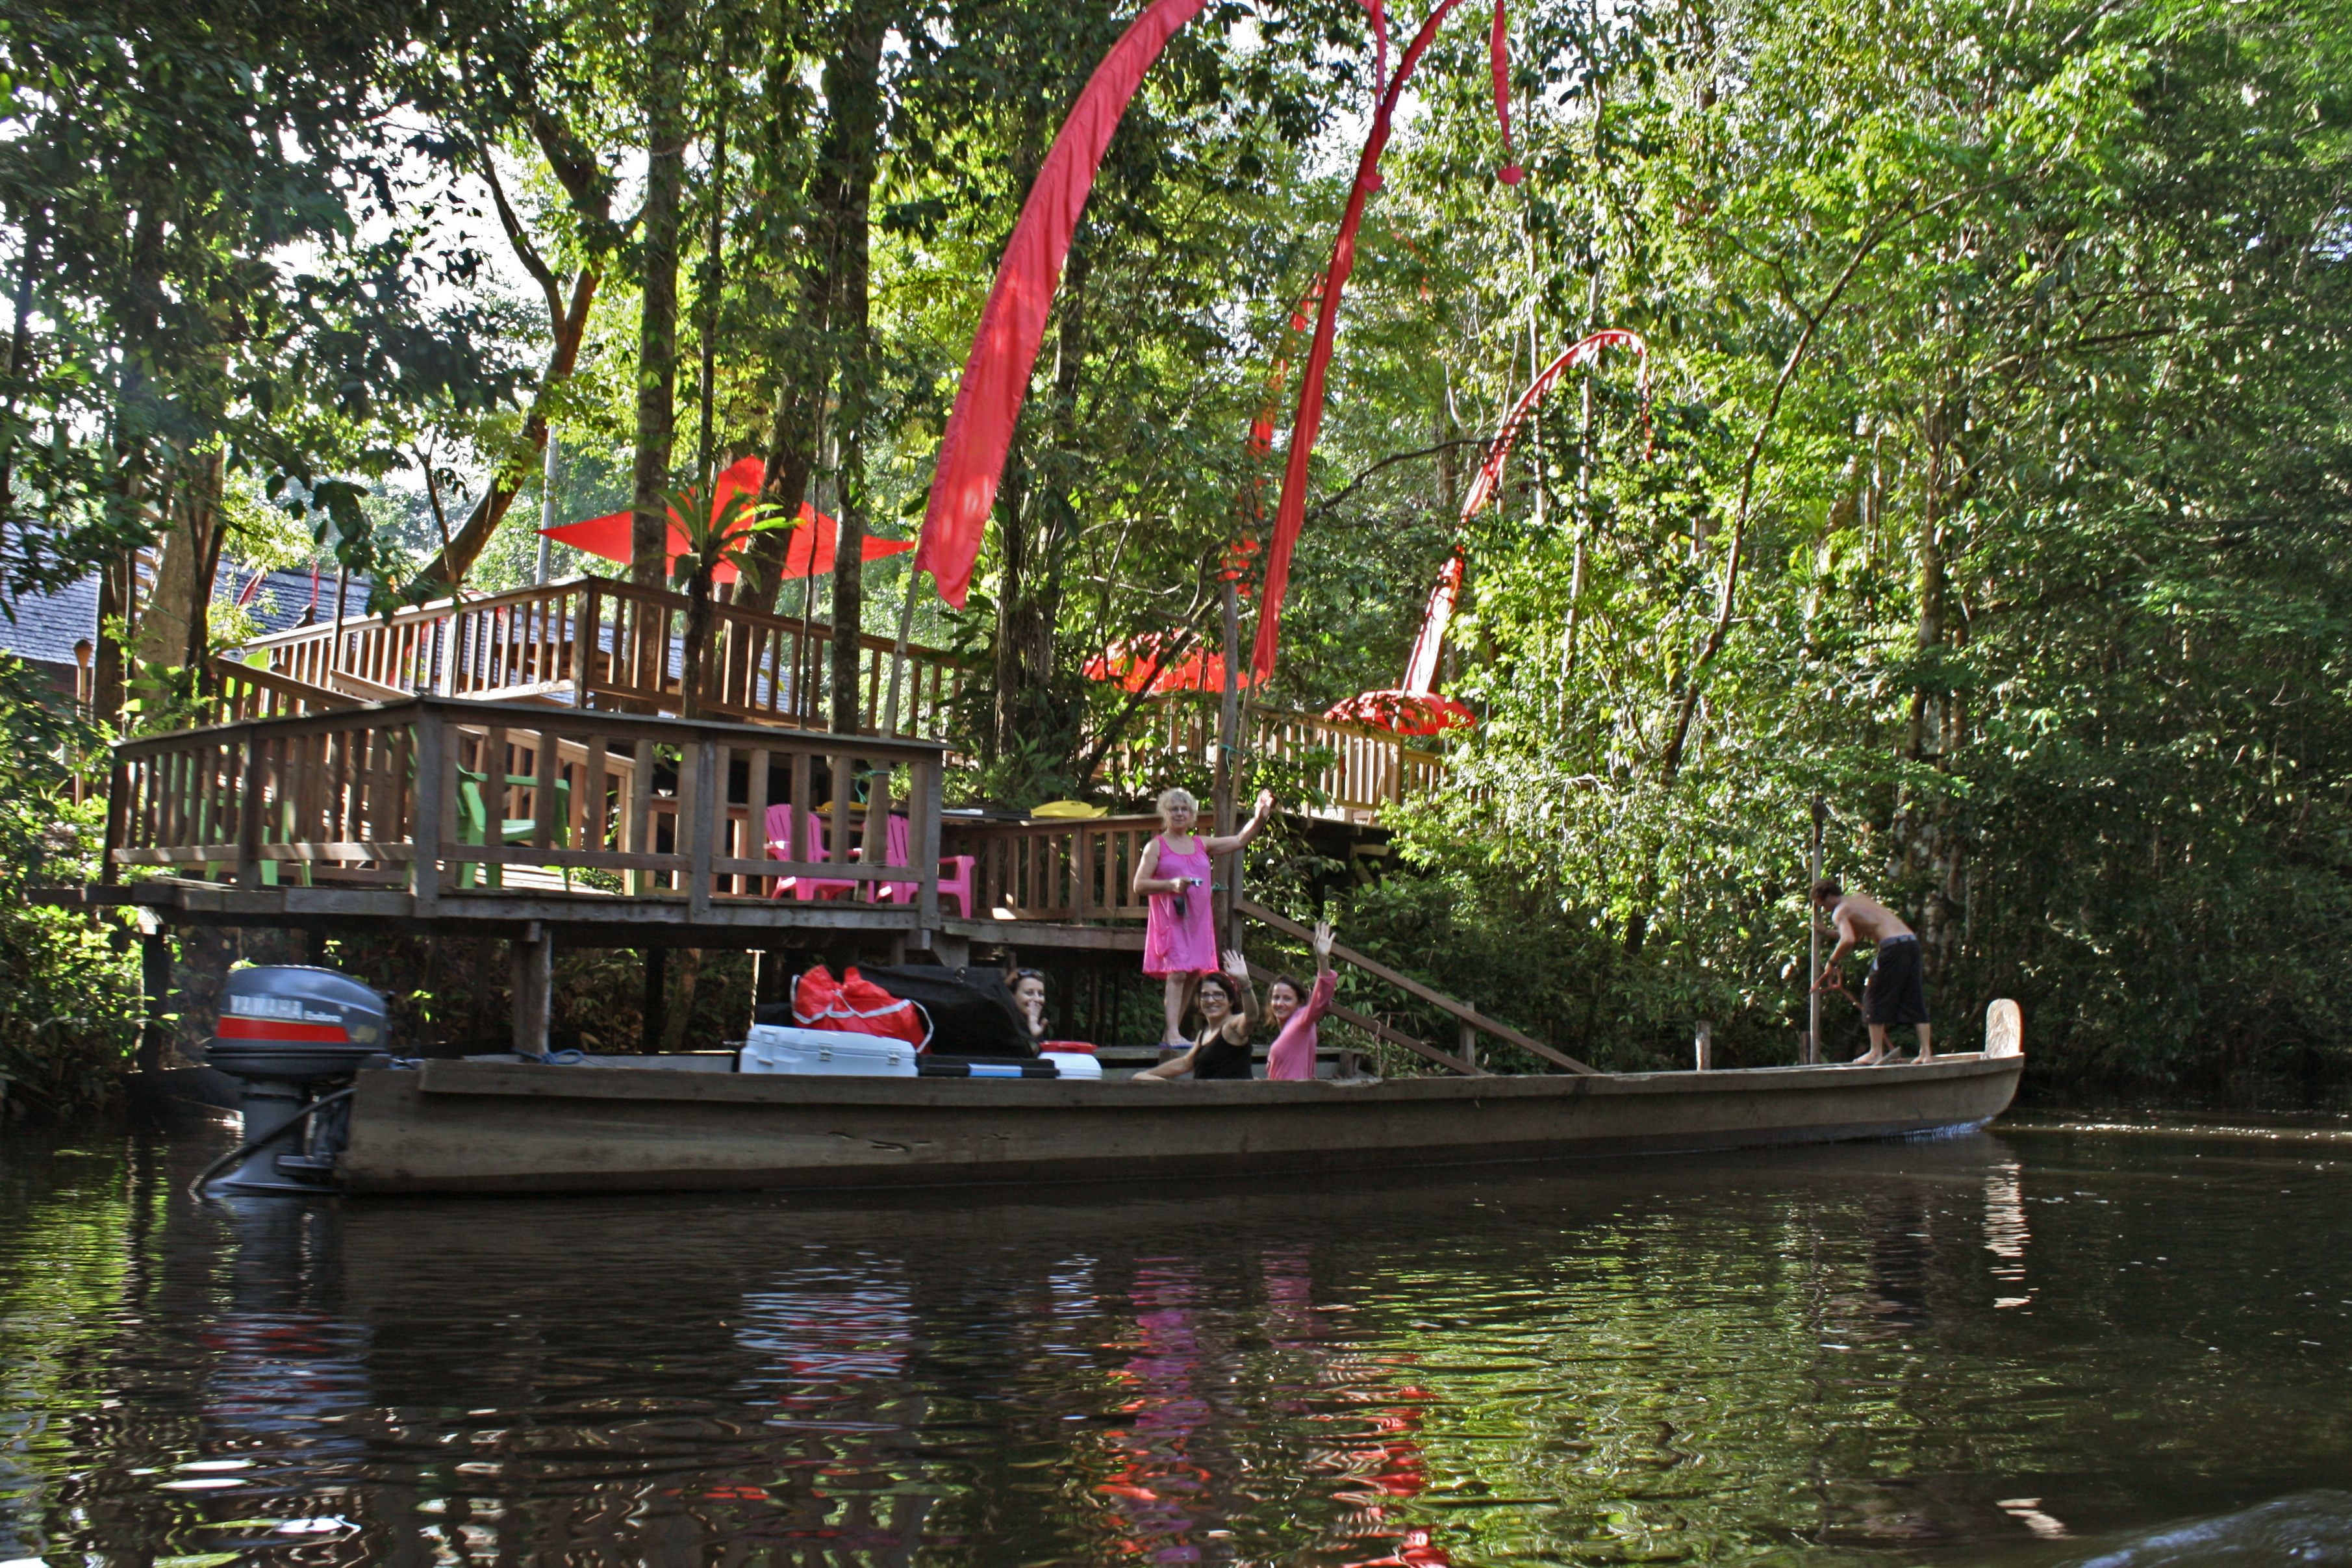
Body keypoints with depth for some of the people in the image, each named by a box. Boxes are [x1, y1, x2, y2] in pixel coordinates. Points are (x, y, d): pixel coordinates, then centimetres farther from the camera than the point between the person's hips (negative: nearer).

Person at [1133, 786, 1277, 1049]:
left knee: (1191, 976, 3)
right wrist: (1171, 884, -17)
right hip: (1170, 920, -5)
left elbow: (1240, 840, 19)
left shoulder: (1202, 845, 17)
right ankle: (1172, 1034, -24)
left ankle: (1169, 1035, 9)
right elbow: (1139, 886, -3)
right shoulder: (1156, 846, 3)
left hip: (1197, 922, 6)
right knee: (1177, 973, -18)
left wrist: (1260, 816, 5)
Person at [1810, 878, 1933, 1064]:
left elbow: (1848, 940, -19)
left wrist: (1832, 962, -6)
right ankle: (1927, 1053, 11)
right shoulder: (1859, 899, 25)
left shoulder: (1840, 911, 0)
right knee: (1916, 1000, 11)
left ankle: (1876, 1052, 4)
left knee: (1875, 998, 3)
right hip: (1911, 941, 8)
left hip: (1892, 946, -8)